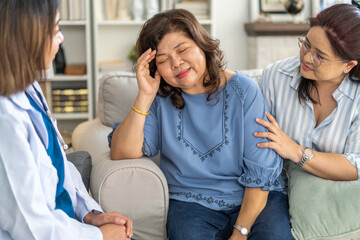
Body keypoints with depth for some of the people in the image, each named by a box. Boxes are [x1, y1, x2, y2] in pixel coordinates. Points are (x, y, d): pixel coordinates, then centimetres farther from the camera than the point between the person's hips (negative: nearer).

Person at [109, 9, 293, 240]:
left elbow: (261, 171, -9)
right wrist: (145, 97, -17)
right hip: (193, 202, 1)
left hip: (257, 198, -1)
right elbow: (121, 154, -9)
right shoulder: (161, 98, 2)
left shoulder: (243, 90, -5)